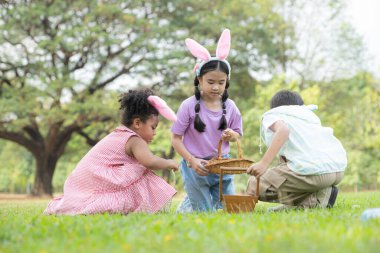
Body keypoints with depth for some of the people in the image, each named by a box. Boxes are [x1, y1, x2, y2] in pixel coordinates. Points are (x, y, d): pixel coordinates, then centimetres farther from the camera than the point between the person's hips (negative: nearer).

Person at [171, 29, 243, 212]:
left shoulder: (230, 107, -1)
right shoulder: (189, 106, -12)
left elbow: (237, 134, 10)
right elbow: (176, 138, -8)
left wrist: (231, 135, -15)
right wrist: (192, 160, -19)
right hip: (196, 166, -4)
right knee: (205, 213, 4)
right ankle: (186, 205, 37)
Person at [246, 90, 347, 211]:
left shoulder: (271, 115, 13)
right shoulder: (309, 114, 34)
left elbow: (283, 129, -11)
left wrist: (264, 163, -19)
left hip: (313, 169, -7)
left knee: (254, 186, 7)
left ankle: (312, 200, -4)